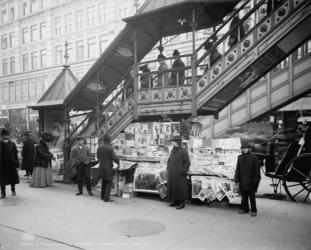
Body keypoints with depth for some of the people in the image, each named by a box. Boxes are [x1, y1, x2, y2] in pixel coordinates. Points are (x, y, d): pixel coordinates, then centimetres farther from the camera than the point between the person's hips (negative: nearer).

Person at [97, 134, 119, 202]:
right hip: (108, 168, -6)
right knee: (109, 183, 3)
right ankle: (106, 198, 2)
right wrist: (118, 162, -1)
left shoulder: (99, 147, 1)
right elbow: (114, 158, -21)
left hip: (101, 167, 7)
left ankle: (103, 196, 27)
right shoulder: (110, 148, -20)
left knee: (104, 181, 21)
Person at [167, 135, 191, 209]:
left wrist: (182, 172, -17)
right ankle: (174, 201, 24)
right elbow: (169, 160, 20)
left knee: (180, 188, -2)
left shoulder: (183, 151, -12)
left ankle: (182, 203, 9)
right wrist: (168, 169, 10)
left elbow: (187, 163, -12)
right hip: (171, 174, 7)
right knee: (172, 187, 11)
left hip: (179, 174, -7)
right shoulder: (173, 151, 9)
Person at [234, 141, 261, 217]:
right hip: (242, 181, 5)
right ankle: (245, 209, 25)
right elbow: (238, 169, 12)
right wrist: (237, 179, 7)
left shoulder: (254, 157, -7)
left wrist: (256, 180, -11)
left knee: (251, 196, 2)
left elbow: (257, 169, -6)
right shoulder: (240, 157, 9)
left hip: (250, 181, -5)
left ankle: (254, 211, 13)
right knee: (244, 196, 12)